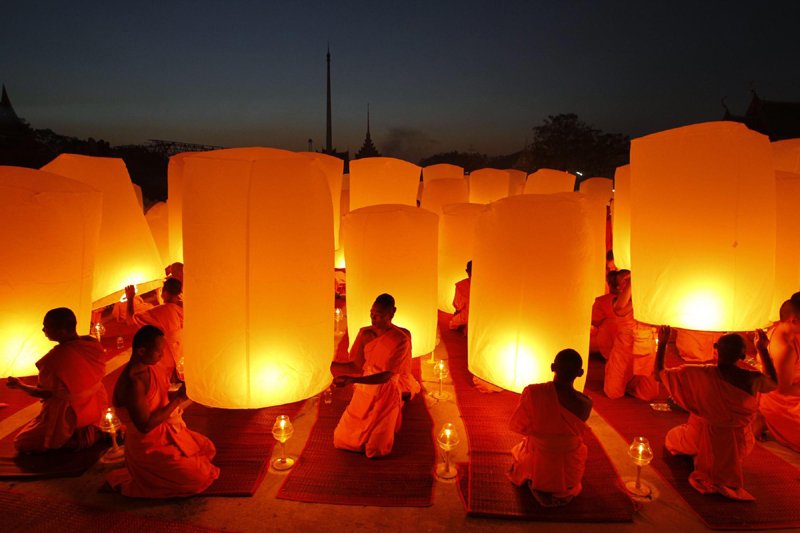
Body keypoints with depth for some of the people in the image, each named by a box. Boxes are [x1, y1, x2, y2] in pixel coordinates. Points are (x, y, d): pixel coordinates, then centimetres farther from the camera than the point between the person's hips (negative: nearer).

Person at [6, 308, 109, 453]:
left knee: (21, 444, 11)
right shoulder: (93, 343, -13)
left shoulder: (54, 359, -31)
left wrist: (19, 385, 6)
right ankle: (92, 430, 13)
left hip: (70, 413, -7)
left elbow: (41, 393, -14)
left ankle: (74, 437, -4)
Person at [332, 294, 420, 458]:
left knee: (376, 449, -8)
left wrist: (351, 380, -34)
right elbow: (358, 366, 1)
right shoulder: (365, 334, -4)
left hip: (385, 396, -5)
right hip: (364, 392, 5)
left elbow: (385, 376, -25)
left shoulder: (400, 340, -19)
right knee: (341, 439, 8)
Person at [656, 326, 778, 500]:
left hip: (700, 441, 1)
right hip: (738, 447, 0)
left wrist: (662, 343, -5)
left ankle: (702, 460, 15)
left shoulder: (701, 374, -25)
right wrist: (763, 350, 14)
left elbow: (659, 374, -15)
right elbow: (774, 383, 8)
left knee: (671, 438, 33)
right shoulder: (753, 379, -19)